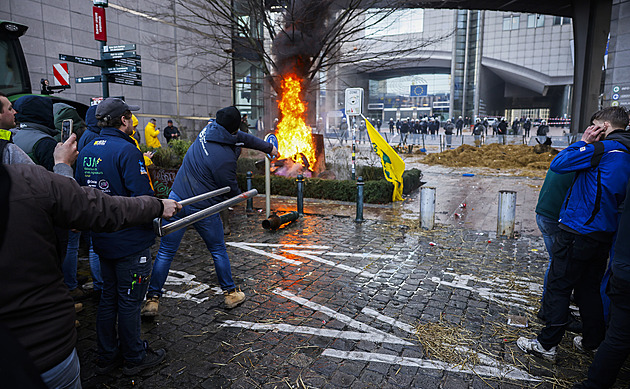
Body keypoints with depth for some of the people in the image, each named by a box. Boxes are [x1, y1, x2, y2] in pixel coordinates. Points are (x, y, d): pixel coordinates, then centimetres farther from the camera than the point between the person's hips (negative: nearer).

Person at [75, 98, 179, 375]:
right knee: (129, 300, 7)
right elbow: (142, 197, -25)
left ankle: (107, 356, 34)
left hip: (102, 239, 8)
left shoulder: (86, 151, 5)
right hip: (130, 241, -8)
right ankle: (134, 358, 24)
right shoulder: (126, 150, -19)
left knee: (109, 297, 20)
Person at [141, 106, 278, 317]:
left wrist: (268, 147, 24)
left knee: (165, 252, 11)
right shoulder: (226, 158, -22)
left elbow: (245, 138, 11)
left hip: (177, 199, 6)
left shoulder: (208, 130, 0)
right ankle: (230, 293, 29)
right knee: (218, 251, 15)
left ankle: (152, 299, 17)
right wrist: (240, 195, 15)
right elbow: (232, 190, -9)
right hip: (202, 209, -6)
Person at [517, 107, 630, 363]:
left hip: (577, 233, -8)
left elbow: (557, 164, -13)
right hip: (605, 234, 8)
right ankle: (593, 342, 31)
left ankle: (547, 344, 7)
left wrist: (584, 142, -3)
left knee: (558, 287, 0)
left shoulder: (602, 148, -15)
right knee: (589, 289, 20)